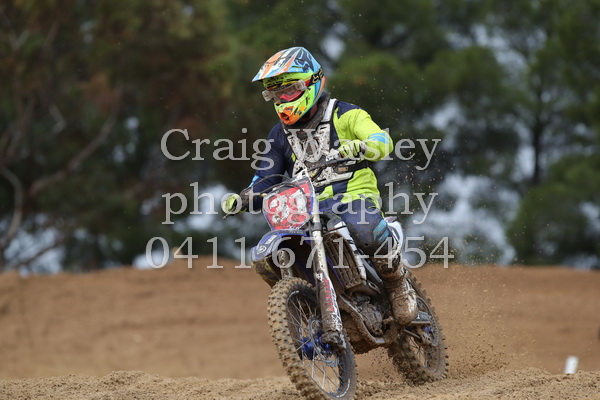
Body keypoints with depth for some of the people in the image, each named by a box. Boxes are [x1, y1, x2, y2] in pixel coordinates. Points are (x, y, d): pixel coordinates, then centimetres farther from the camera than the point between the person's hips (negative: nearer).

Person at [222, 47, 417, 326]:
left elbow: (382, 140, -13)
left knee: (368, 233, -38)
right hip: (307, 209, 5)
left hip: (353, 197, -5)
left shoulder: (344, 115, 1)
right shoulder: (280, 134, 18)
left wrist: (357, 147, -37)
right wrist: (241, 199, -1)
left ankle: (399, 287, -12)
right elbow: (266, 177, 20)